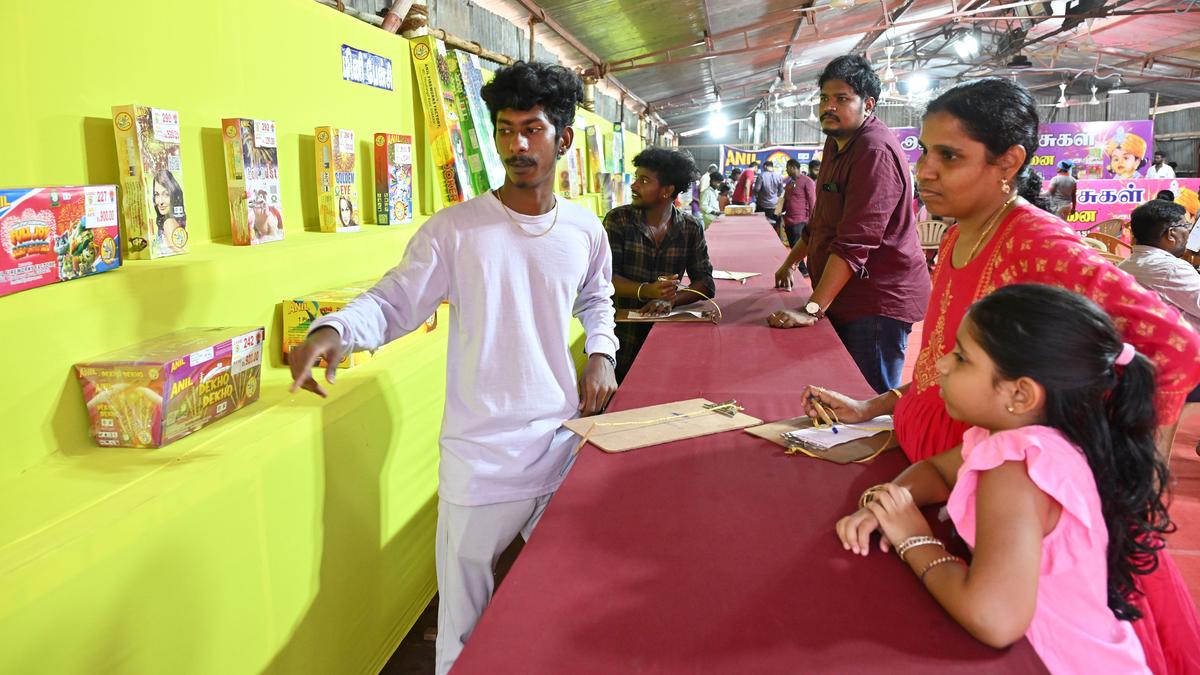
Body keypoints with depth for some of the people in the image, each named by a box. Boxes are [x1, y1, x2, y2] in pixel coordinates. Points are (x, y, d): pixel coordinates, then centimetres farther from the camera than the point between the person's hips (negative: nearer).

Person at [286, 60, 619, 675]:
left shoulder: (586, 231, 2)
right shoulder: (454, 230, -10)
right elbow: (392, 301, -11)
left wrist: (601, 353, 4)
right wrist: (332, 331, -30)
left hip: (564, 438, 4)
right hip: (481, 451, -4)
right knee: (465, 620, 8)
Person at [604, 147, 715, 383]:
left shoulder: (691, 228, 3)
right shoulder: (617, 220, -3)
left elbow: (705, 284, 0)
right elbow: (607, 277, -10)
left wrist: (670, 299, -19)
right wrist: (646, 290, -28)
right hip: (622, 332, -1)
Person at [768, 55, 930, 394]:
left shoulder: (876, 151, -18)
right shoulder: (836, 143, 15)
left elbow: (855, 243, -25)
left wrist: (812, 310, -28)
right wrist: (789, 263, 33)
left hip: (878, 302, -9)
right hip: (846, 301, 9)